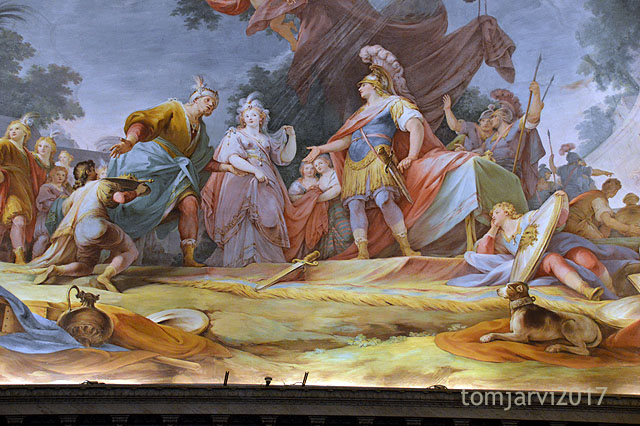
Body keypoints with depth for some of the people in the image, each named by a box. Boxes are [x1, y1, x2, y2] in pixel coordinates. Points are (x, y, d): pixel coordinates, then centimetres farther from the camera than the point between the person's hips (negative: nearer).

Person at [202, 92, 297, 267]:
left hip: (265, 182, 3)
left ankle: (266, 256, -21)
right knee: (243, 216, -18)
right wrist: (255, 170, -15)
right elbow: (233, 158, -3)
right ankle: (241, 258, -22)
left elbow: (286, 157, 23)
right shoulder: (235, 135, 15)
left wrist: (292, 137, 10)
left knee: (267, 214, -16)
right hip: (241, 181, -3)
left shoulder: (267, 139, 27)